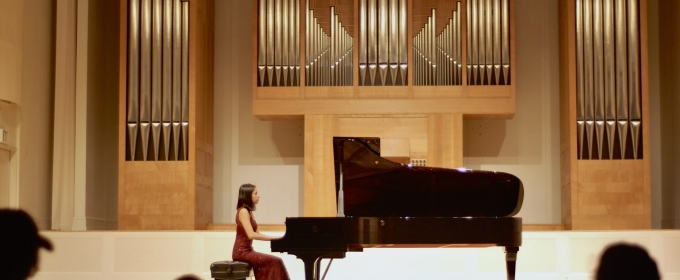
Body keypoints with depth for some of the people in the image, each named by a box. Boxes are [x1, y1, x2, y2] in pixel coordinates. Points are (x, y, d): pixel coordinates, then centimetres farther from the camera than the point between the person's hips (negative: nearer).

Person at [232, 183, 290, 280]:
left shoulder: (248, 211, 16)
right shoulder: (243, 211, -13)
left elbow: (256, 234, 15)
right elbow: (251, 235, -22)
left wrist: (273, 238, 2)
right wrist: (273, 238, -18)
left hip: (246, 250, 9)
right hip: (242, 252, -9)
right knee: (275, 262, -15)